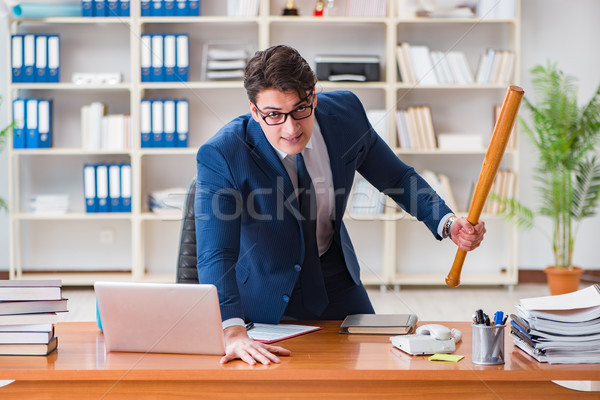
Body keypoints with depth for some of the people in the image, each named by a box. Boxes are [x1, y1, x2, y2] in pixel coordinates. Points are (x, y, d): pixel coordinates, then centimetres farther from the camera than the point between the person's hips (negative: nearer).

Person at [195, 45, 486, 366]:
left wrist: (448, 223, -17)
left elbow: (397, 178, -1)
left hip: (337, 284, 4)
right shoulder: (220, 155, -28)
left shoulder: (345, 113, -16)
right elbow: (215, 256, -35)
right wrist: (233, 333, -50)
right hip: (265, 299, -4)